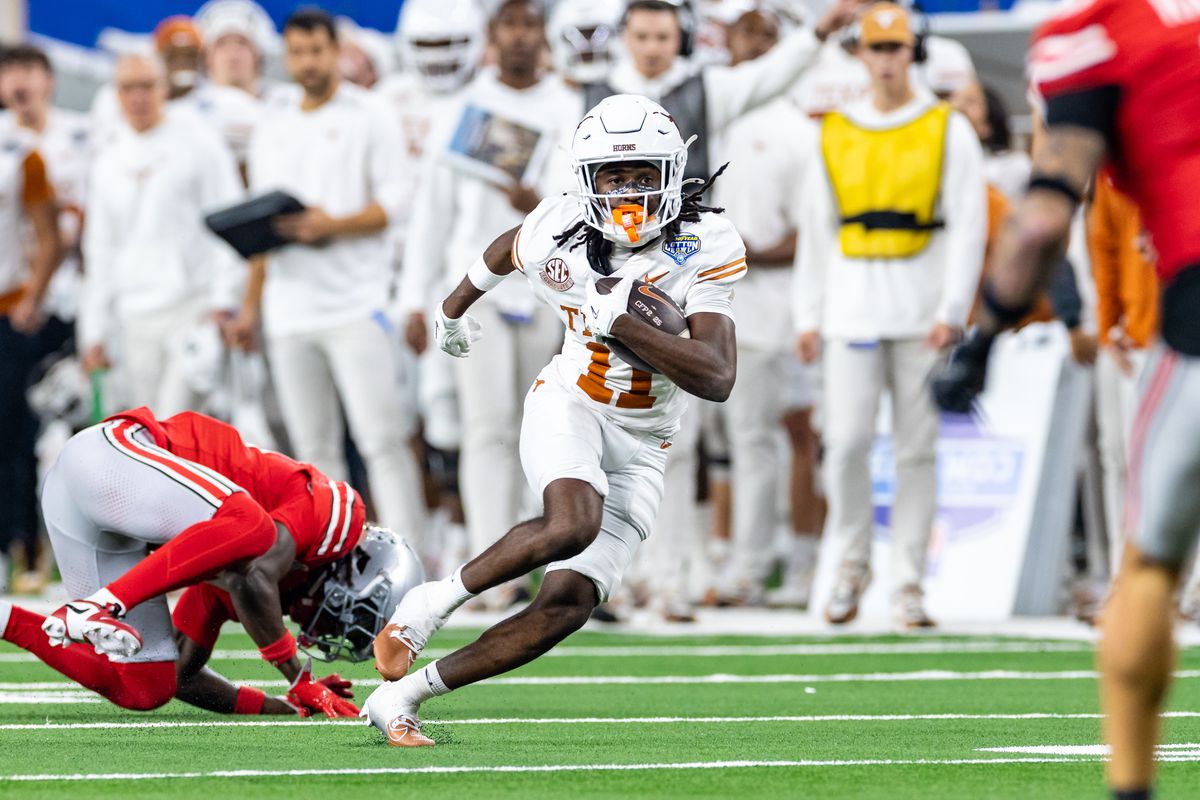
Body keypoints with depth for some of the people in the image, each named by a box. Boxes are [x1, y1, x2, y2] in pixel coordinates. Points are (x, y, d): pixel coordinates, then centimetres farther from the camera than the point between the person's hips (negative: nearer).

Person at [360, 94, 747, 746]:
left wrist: (616, 322, -33)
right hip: (568, 406, -1)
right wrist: (455, 306, 35)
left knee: (568, 603, -10)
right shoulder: (559, 230, -11)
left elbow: (717, 379, -27)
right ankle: (435, 600, -13)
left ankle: (402, 696, 0)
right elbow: (507, 250, 16)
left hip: (640, 447, 1)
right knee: (573, 526, -34)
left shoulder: (703, 249, -19)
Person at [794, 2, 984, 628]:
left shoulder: (948, 130, 3)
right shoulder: (834, 134, 12)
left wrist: (951, 312, -10)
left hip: (923, 311, -1)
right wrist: (808, 315, 8)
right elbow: (815, 230, 14)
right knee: (846, 440, -8)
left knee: (917, 447, -1)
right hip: (851, 310, 2)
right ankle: (851, 563, 11)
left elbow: (969, 226, -1)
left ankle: (908, 584, 4)